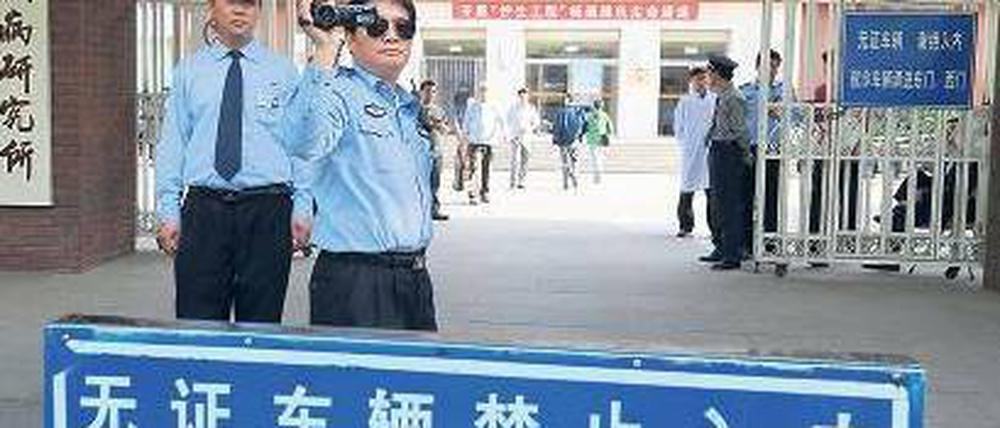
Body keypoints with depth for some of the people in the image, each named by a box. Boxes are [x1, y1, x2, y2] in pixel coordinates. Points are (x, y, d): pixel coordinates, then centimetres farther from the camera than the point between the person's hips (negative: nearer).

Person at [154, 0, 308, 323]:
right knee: (197, 321, 1)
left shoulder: (283, 72, 8)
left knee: (262, 321, 4)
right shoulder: (188, 72, 11)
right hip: (203, 209, 1)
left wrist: (302, 208, -5)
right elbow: (172, 144, 9)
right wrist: (168, 211, 1)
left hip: (267, 210, -1)